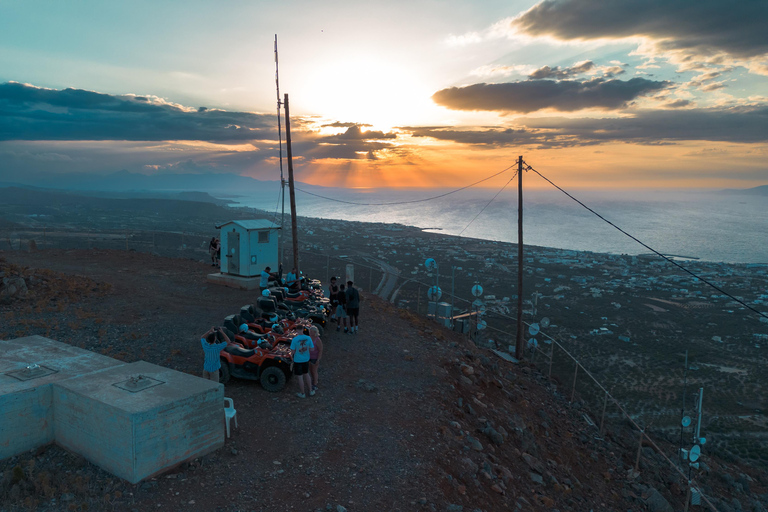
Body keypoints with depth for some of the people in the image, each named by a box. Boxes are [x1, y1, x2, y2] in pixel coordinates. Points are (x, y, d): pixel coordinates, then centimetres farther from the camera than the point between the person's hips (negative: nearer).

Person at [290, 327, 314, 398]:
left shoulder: (294, 339, -22)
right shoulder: (308, 338, -12)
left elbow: (292, 351, -16)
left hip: (297, 360, -4)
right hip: (306, 359, 4)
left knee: (300, 377, 11)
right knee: (306, 374, 24)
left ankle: (302, 393, 24)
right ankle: (310, 390, 32)